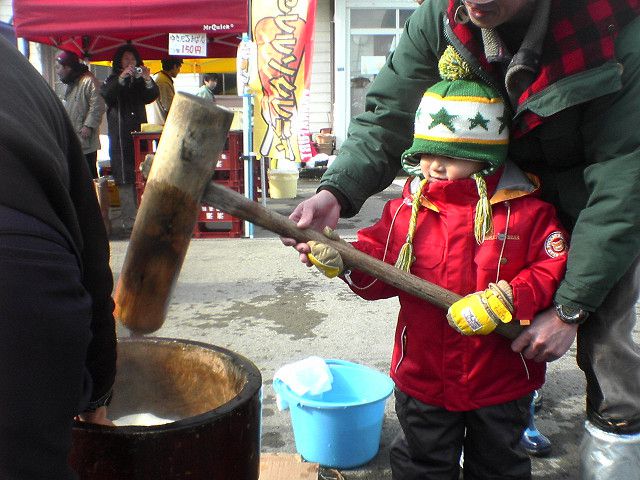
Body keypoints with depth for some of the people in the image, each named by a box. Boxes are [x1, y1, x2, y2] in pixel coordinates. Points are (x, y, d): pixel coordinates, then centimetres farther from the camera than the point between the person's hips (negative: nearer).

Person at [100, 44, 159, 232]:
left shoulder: (139, 81, 17)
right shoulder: (112, 80, 9)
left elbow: (153, 96, 2)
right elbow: (105, 95, -10)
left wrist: (148, 80, -16)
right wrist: (121, 78, -20)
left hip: (140, 132, 3)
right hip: (120, 136, -3)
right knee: (125, 179, -8)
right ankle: (129, 220, -8)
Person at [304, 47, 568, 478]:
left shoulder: (525, 209, -12)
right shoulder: (408, 207, -5)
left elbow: (556, 268, -16)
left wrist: (505, 299, -29)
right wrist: (343, 261, -23)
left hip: (502, 379, -1)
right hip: (423, 375, 2)